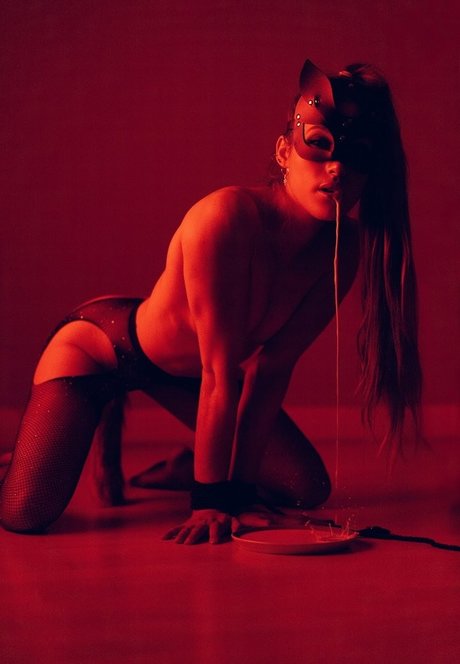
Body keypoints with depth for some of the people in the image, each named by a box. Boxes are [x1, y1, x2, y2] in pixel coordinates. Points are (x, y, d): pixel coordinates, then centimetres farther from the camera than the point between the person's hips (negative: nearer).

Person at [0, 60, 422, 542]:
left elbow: (270, 369, -15)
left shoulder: (345, 247, -17)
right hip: (99, 345, -6)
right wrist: (210, 500, -26)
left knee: (308, 490, 2)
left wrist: (239, 487, -16)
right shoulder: (226, 218, -35)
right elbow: (222, 376, -33)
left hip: (183, 370, 6)